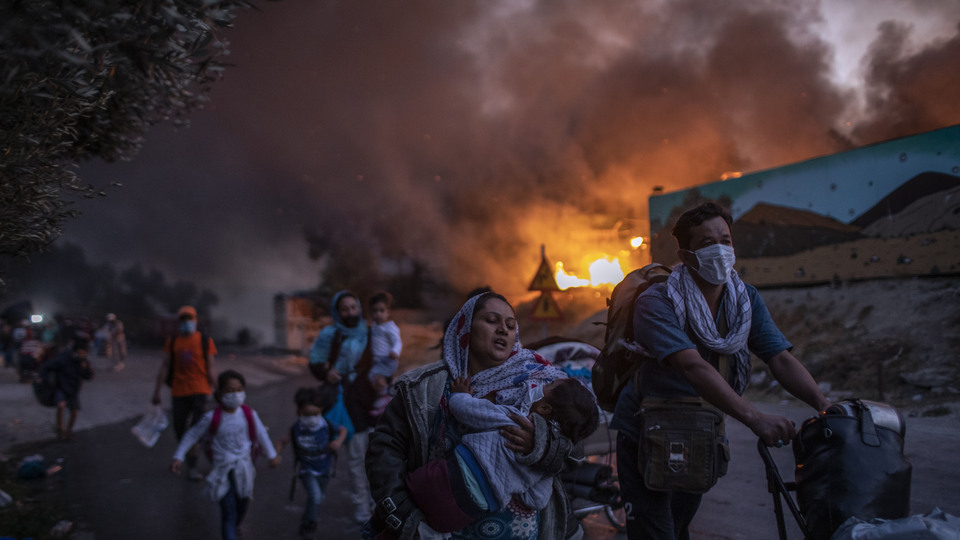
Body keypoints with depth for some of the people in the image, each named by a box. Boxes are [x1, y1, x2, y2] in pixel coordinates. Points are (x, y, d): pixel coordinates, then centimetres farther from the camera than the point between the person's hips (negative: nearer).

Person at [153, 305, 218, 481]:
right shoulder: (172, 342, 7)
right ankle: (189, 458, 30)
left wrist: (213, 389, -1)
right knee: (179, 429, 8)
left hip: (199, 391, -2)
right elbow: (165, 366, 7)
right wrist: (157, 390, 4)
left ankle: (192, 467, 0)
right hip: (179, 392, 3)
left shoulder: (205, 341, 1)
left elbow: (210, 368, 3)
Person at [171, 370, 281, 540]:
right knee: (228, 512, -8)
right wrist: (178, 457, -6)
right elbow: (192, 435, -4)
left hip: (244, 469, 4)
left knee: (243, 504, 22)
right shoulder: (212, 417, -16)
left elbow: (261, 434, 4)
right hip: (223, 471, -4)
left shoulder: (249, 414, -10)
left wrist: (272, 455, 9)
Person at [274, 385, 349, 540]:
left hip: (324, 470, 3)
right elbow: (283, 441, -5)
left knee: (319, 498, 20)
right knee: (315, 496, -23)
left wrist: (339, 441, -20)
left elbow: (343, 430, -1)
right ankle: (307, 525, 1)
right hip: (307, 470, -2)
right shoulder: (296, 429, -17)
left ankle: (307, 519, 52)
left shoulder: (327, 427, -17)